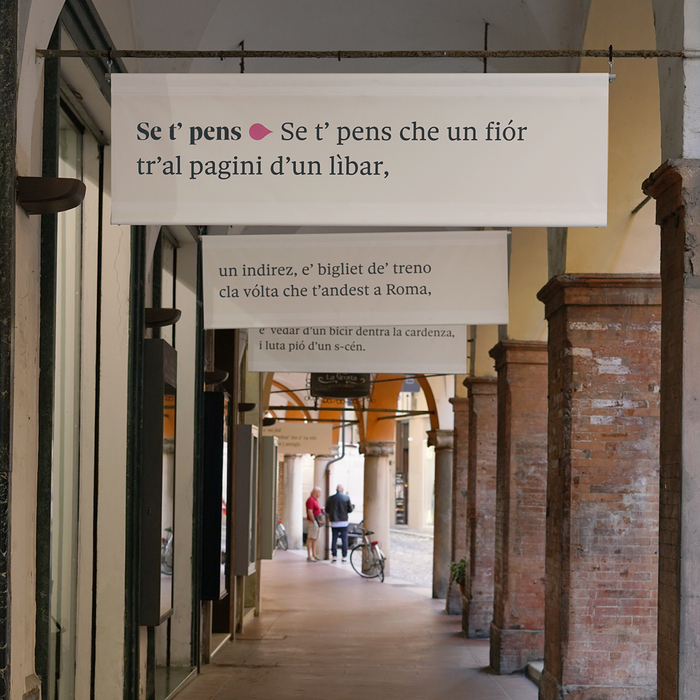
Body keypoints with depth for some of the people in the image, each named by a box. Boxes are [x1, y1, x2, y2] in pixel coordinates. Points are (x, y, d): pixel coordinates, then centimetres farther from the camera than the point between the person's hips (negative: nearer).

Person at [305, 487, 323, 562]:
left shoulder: (315, 499, 17)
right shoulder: (310, 500, -14)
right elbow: (310, 512, -21)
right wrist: (314, 521, -22)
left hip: (317, 522, 10)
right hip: (313, 522, -10)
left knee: (315, 539, 12)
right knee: (310, 539, -9)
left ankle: (314, 555, 17)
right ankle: (309, 556, -9)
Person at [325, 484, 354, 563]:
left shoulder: (330, 498, 0)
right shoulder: (346, 498, -5)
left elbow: (327, 511, 5)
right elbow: (350, 509, -4)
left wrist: (329, 517, 24)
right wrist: (353, 506, 19)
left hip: (334, 522, 1)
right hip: (343, 522, -1)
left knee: (334, 539, 5)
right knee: (344, 539, 4)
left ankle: (334, 556, 2)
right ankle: (344, 557, 3)